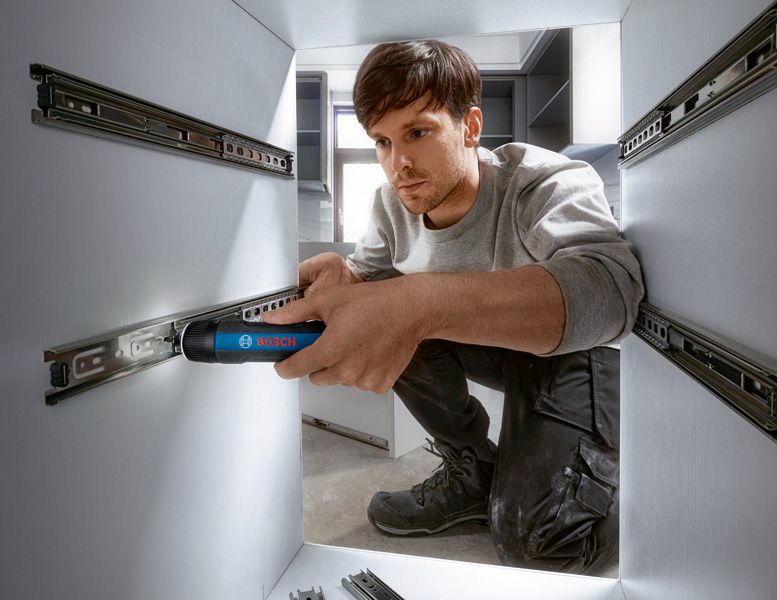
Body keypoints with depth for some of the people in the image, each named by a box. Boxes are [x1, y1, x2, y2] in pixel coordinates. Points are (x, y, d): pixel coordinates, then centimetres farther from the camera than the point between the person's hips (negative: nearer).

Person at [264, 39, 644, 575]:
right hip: (495, 346, 6)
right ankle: (474, 472, -2)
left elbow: (609, 287, -47)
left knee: (536, 541, -25)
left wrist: (421, 301, -62)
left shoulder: (547, 184, -29)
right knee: (392, 321, -19)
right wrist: (343, 280, -30)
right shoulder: (394, 202, -10)